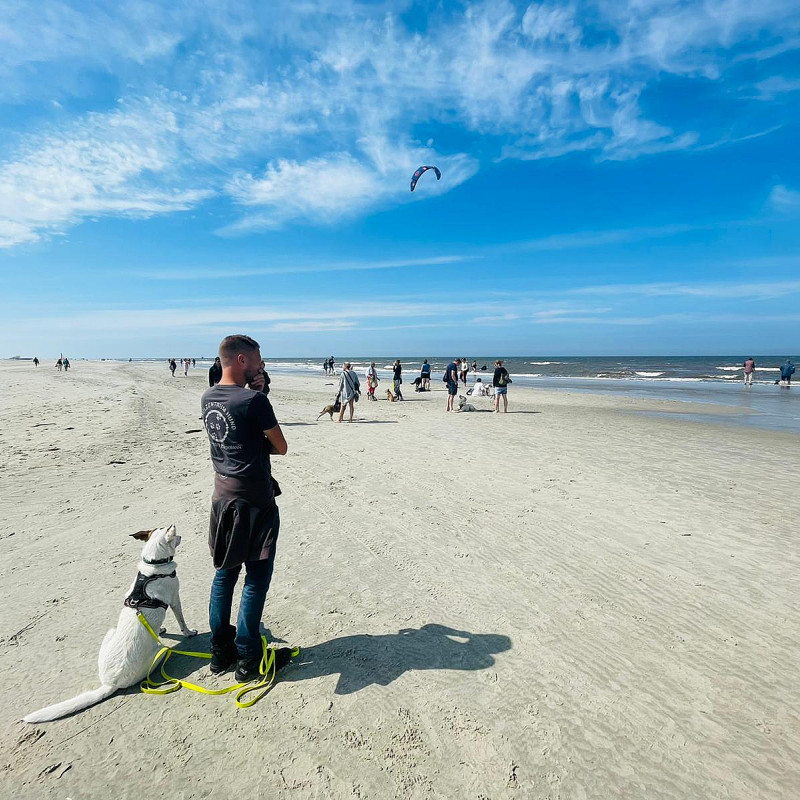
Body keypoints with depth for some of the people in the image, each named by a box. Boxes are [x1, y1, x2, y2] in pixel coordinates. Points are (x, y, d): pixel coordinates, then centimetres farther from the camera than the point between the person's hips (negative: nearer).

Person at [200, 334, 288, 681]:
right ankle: (247, 659, 17)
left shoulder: (207, 398, 3)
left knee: (225, 573, 18)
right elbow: (280, 447, -11)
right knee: (256, 579, 6)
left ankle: (220, 651, 31)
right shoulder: (255, 401, -19)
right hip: (255, 502, -7)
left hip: (222, 497, 8)